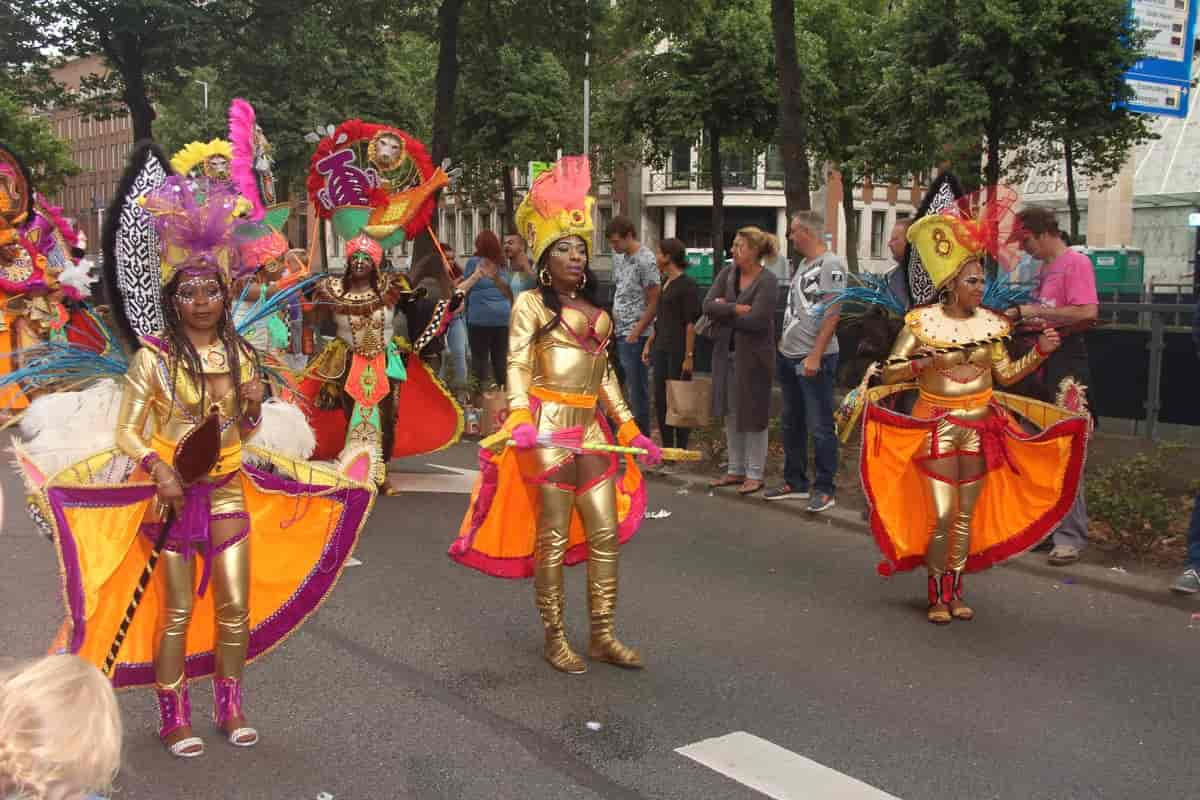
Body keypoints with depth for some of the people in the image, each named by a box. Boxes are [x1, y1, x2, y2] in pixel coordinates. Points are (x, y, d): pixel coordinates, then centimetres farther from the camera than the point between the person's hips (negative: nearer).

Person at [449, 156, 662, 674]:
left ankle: (603, 636, 18)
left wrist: (633, 431, 17)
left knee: (607, 532, 7)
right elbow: (517, 367, -10)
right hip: (547, 430, -6)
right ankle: (555, 639, 12)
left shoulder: (597, 312, 16)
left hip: (592, 430, 6)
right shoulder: (531, 303, -2)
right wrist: (521, 421, -26)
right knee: (553, 538, 0)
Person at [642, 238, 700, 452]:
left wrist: (689, 356, -19)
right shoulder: (666, 282, 14)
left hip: (679, 350, -8)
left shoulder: (687, 285, -12)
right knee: (660, 400, 9)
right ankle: (666, 448, 19)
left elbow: (691, 323, -16)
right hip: (661, 348, 8)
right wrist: (649, 344, 18)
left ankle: (681, 450, 7)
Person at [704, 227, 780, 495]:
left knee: (753, 415, 3)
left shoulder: (767, 280, -13)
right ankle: (735, 470, 25)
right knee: (731, 413, 13)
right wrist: (735, 309, -20)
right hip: (725, 352, 6)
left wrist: (723, 314, -10)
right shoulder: (727, 273, 4)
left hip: (753, 354, -6)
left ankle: (754, 474, 14)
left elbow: (755, 320, -21)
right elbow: (707, 304, -7)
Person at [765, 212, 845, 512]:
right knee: (792, 424, 15)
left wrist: (815, 355, -21)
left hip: (814, 360, -9)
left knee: (820, 427, -1)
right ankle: (795, 482, 26)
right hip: (788, 357, 9)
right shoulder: (803, 263, 14)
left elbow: (833, 313, -17)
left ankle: (824, 489, 7)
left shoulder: (831, 264, -11)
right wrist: (783, 343, 16)